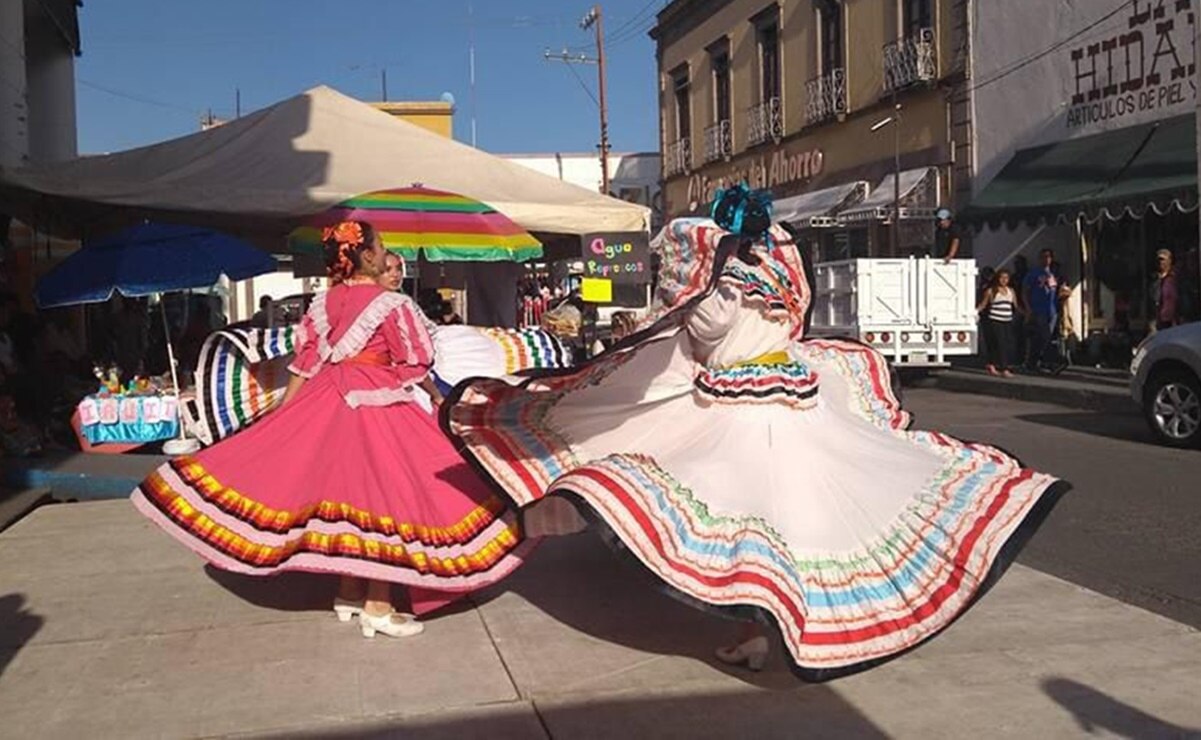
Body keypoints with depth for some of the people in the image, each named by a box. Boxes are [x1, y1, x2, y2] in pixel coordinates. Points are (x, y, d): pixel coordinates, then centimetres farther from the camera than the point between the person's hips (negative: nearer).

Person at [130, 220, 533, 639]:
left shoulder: (322, 304, 6)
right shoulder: (391, 305, -11)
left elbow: (303, 367, 7)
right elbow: (414, 368, -4)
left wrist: (281, 414, 13)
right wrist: (438, 396, 12)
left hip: (326, 406, 7)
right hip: (375, 407, -6)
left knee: (344, 494, 14)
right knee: (382, 495, -1)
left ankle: (349, 595, 24)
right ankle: (378, 608, 2)